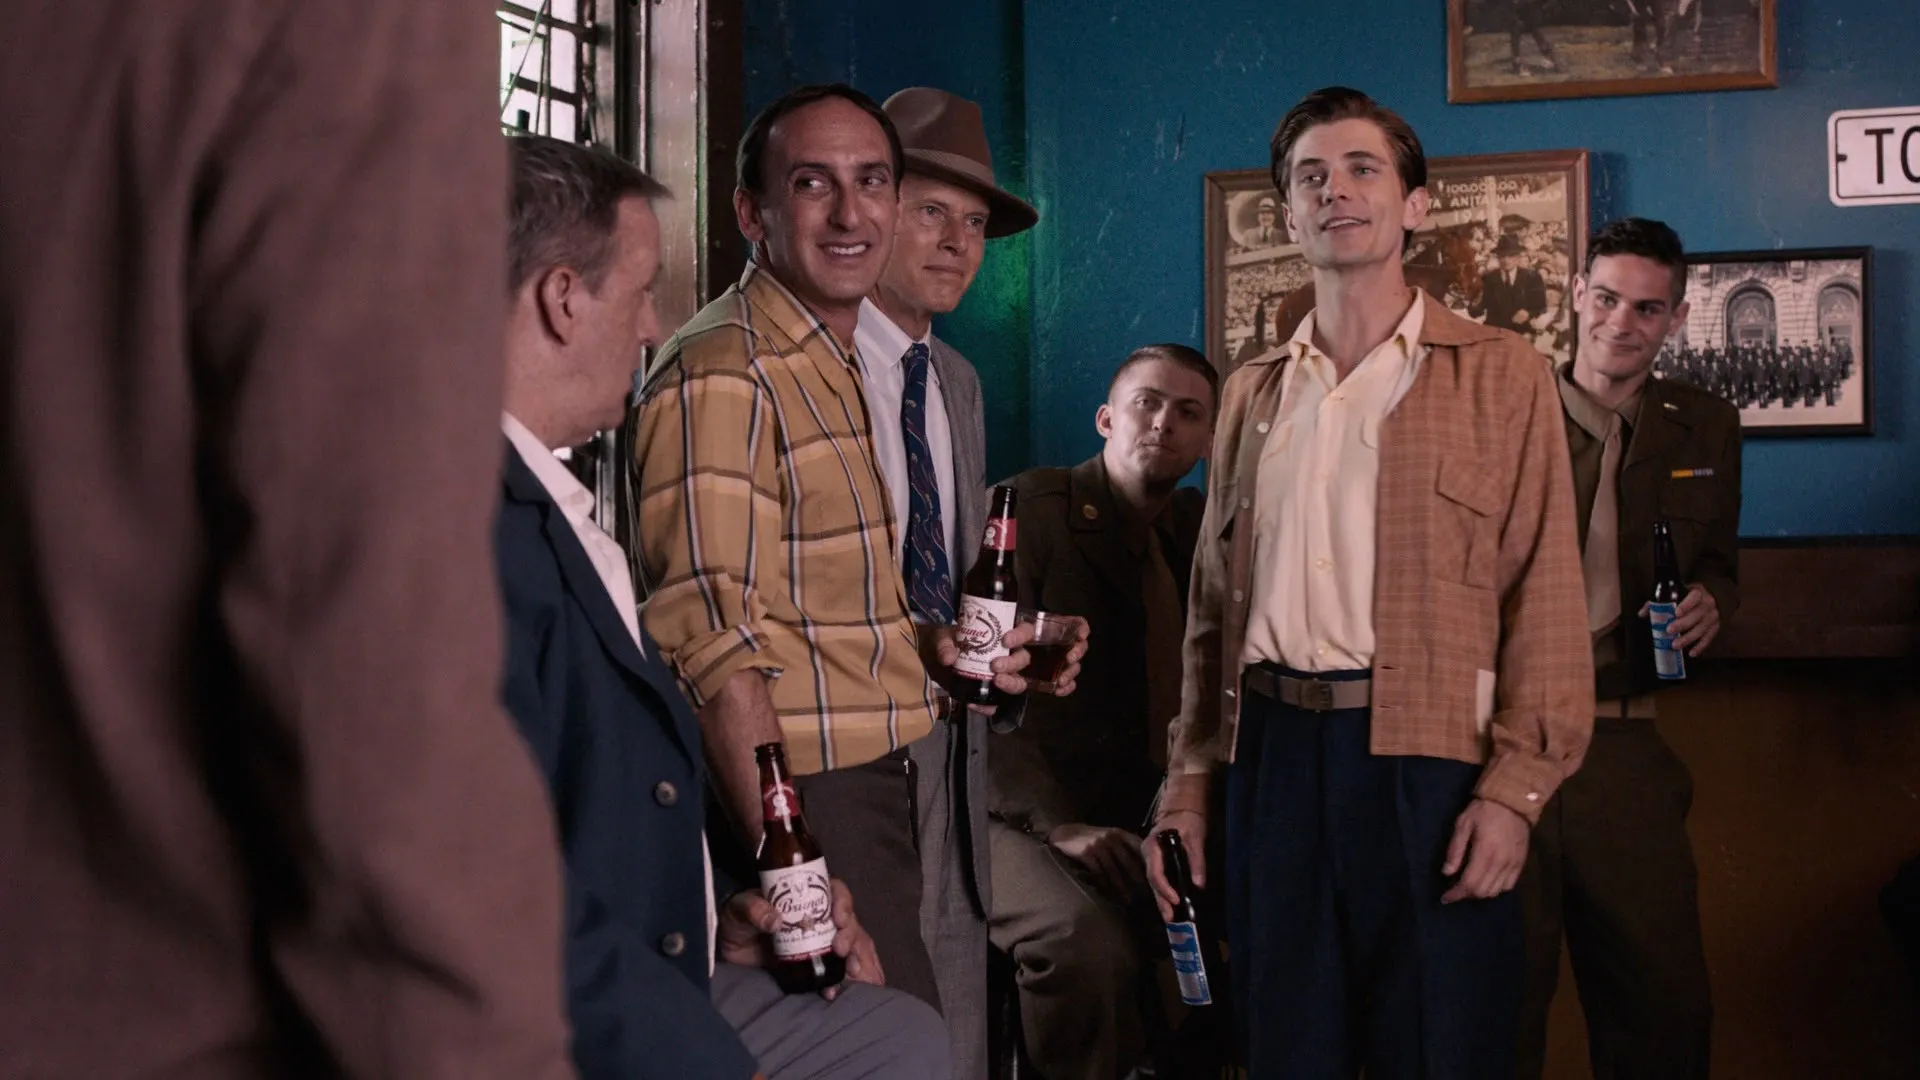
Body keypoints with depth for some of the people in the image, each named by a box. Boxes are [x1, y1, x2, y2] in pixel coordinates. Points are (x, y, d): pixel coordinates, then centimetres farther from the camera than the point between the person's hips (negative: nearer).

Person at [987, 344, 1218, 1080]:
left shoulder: (1204, 529, 15)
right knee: (1086, 941, -35)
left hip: (1161, 818, 6)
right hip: (1026, 816, -6)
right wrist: (1057, 824, -22)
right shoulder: (1020, 512, -4)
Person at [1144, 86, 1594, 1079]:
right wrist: (1188, 781, 10)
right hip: (1273, 753, 4)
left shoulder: (1501, 376, 2)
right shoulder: (1253, 393, 15)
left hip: (1427, 760, -3)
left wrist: (1516, 787, -12)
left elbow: (1543, 598, -3)